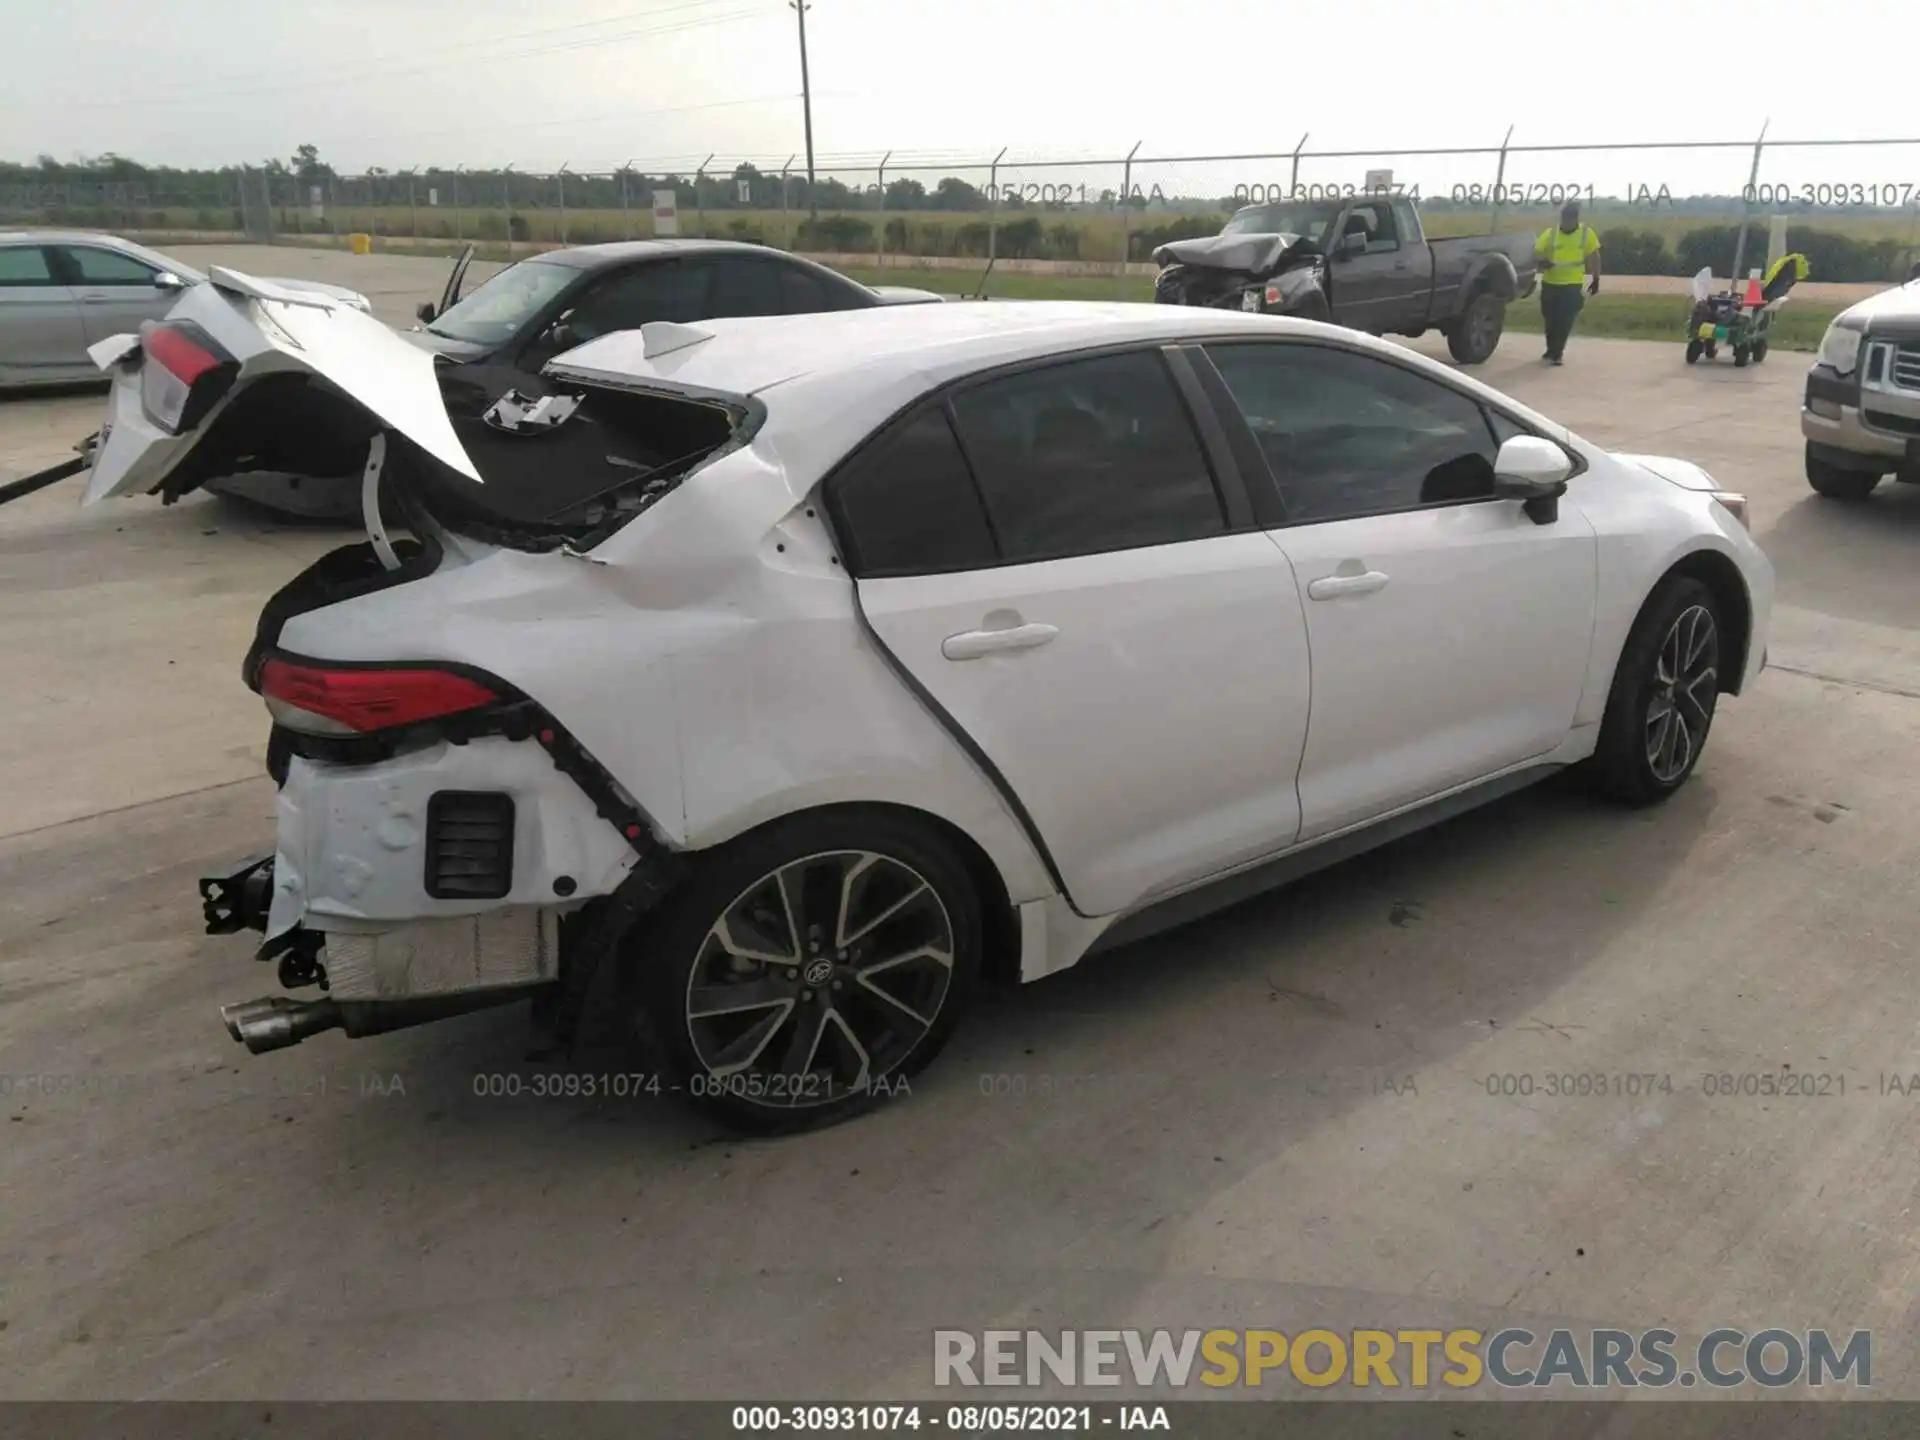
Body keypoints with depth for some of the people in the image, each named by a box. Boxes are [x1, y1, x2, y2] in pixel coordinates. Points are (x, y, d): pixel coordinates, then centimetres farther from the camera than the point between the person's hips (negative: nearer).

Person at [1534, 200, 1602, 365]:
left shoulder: (1586, 233, -5)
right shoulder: (1550, 234, -5)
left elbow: (1594, 257, 5)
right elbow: (1536, 254, -5)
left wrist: (1596, 280, 8)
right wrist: (1542, 262, -29)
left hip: (1573, 285, -2)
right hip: (1550, 284, 2)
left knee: (1565, 321, -12)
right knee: (1550, 320, 12)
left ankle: (1554, 353, -7)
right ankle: (1553, 351, 30)